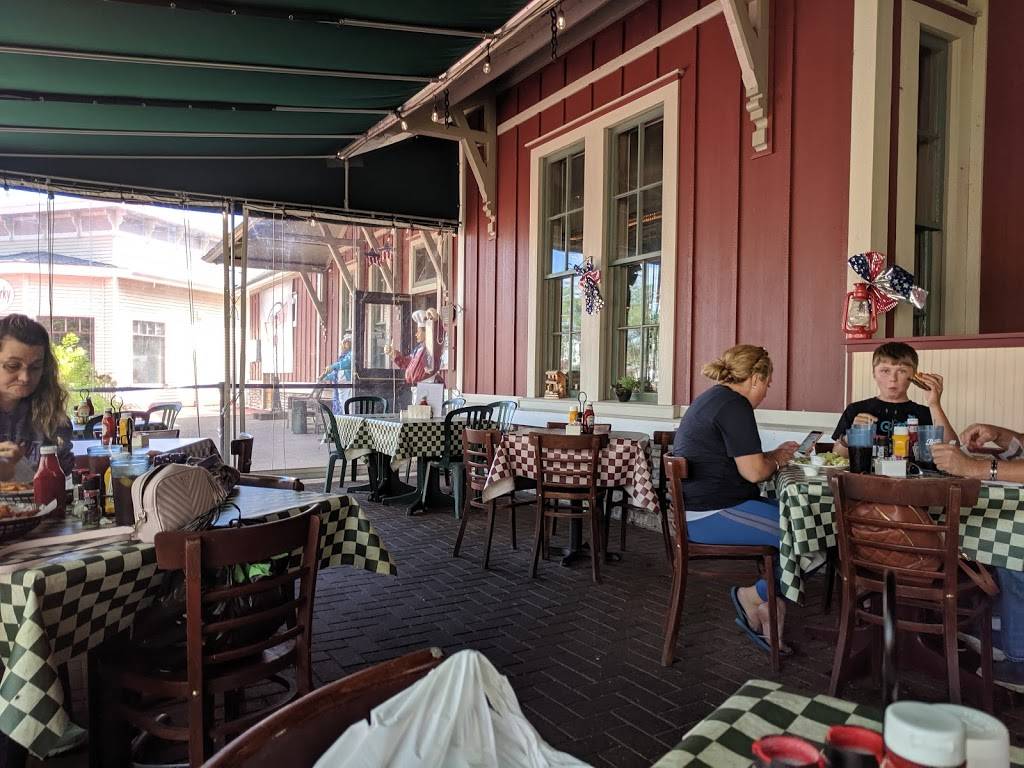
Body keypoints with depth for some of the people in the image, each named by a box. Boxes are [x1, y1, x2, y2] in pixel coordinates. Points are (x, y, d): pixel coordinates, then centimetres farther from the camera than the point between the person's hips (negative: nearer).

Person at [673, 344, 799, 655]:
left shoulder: (712, 398, 18)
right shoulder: (734, 404, -14)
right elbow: (753, 471, -17)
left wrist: (774, 455, 18)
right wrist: (776, 459, 4)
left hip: (698, 509, 11)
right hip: (713, 515, -11)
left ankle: (769, 608, 8)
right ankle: (755, 596, 6)